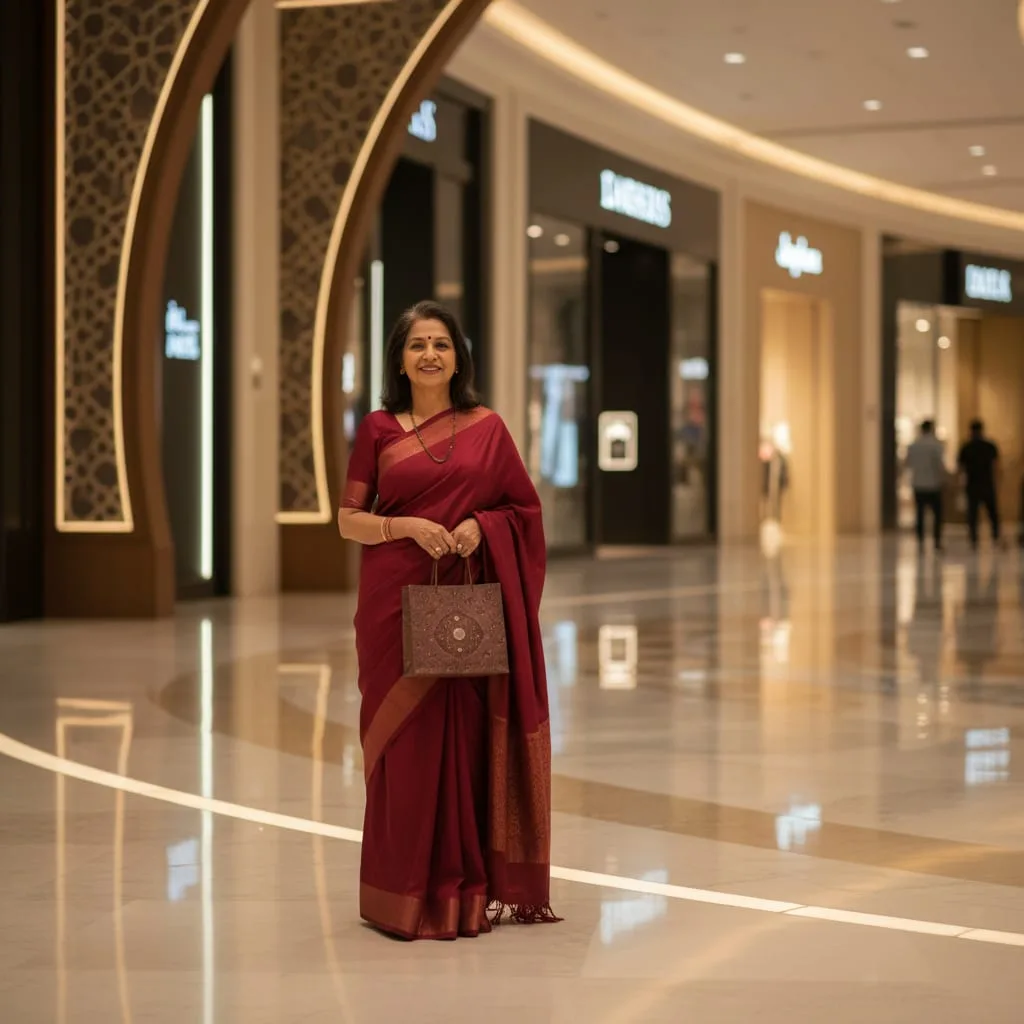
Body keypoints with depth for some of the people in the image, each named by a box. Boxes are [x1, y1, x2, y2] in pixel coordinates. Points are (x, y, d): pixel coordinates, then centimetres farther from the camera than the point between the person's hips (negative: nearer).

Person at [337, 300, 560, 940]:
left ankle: (470, 888, 11)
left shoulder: (487, 427, 7)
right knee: (405, 740, 0)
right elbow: (349, 521, 3)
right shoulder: (378, 430, 5)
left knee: (471, 737, 2)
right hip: (397, 600, -1)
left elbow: (525, 508, 10)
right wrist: (410, 526, -14)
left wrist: (482, 525, -9)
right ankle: (409, 893, 7)